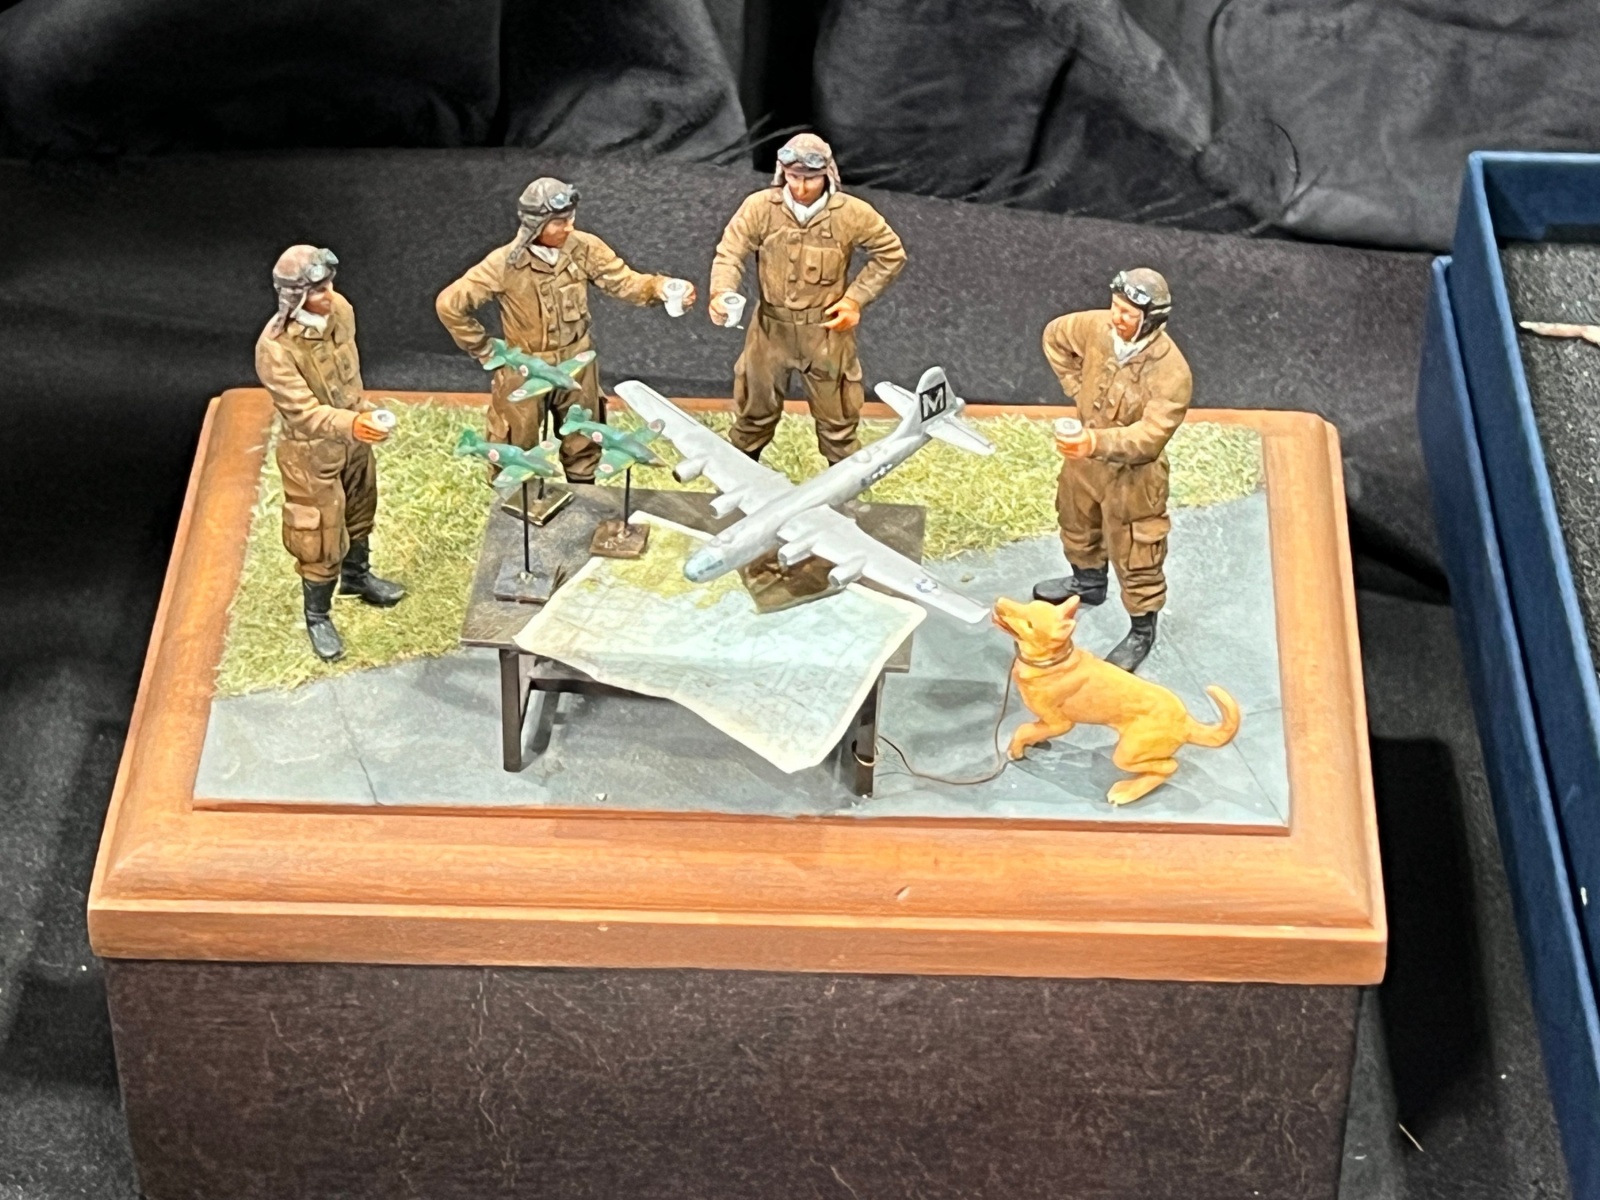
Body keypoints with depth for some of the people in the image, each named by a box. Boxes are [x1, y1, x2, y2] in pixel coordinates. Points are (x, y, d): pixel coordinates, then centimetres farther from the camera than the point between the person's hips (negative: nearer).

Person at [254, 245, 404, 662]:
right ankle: (317, 617, 32)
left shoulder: (340, 310, -14)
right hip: (312, 453, -7)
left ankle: (356, 576, 56)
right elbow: (304, 412, -37)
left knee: (359, 511, 29)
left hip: (352, 438, 7)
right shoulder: (275, 348, -35)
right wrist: (352, 424, -52)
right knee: (321, 540, 9)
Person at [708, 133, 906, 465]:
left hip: (827, 331, -1)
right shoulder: (759, 207, -14)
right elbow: (730, 253, -14)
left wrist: (856, 298, -9)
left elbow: (891, 254, -2)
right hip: (771, 326, 1)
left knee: (836, 417, 11)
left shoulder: (852, 213, -14)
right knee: (755, 408, 18)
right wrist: (721, 294, -34)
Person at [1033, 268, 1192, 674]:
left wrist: (1097, 442, -51)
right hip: (1085, 456, 7)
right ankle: (1087, 582, 60)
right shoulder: (1097, 327, -17)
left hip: (1132, 473, -7)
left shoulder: (1171, 372, -33)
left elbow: (1150, 436, -37)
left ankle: (1142, 631, 30)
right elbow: (1055, 336, 5)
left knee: (1134, 553, 8)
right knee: (1076, 520, 31)